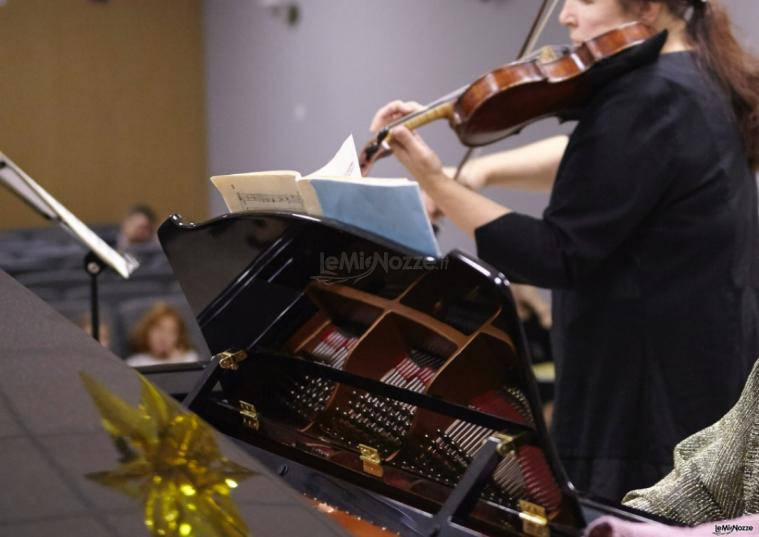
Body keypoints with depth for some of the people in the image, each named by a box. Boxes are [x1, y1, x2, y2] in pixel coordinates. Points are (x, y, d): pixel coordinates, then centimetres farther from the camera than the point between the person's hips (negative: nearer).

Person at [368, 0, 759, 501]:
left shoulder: (648, 97, -21)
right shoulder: (699, 77, 10)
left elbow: (558, 257, -21)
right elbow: (598, 162, 16)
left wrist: (436, 183, -22)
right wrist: (483, 170, 1)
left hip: (651, 395, -10)